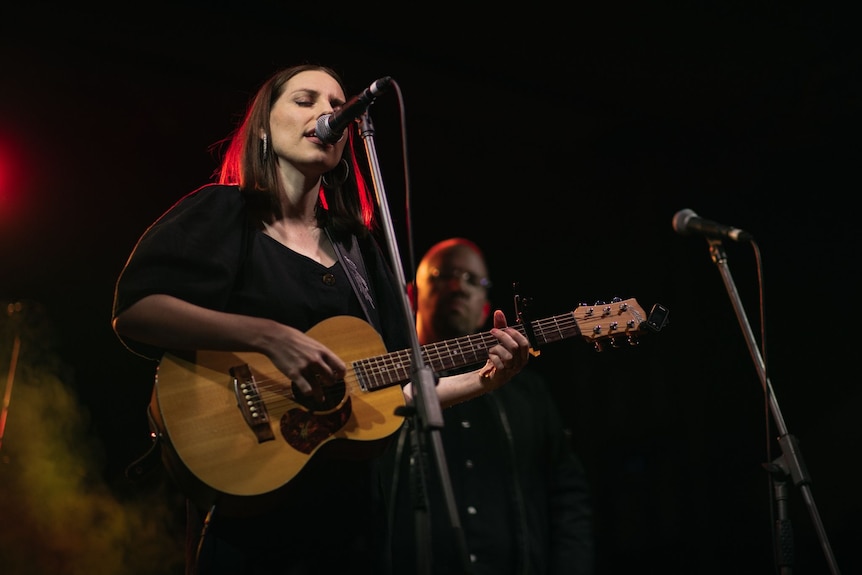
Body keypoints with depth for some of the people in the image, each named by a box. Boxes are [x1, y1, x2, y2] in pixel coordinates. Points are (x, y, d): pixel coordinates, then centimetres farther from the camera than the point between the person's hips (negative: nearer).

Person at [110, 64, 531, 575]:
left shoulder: (359, 246, 13)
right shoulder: (222, 212, -1)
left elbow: (395, 391, 13)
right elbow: (133, 309, -17)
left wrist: (483, 381, -2)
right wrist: (269, 337, -25)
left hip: (351, 509, 6)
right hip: (247, 504, -5)